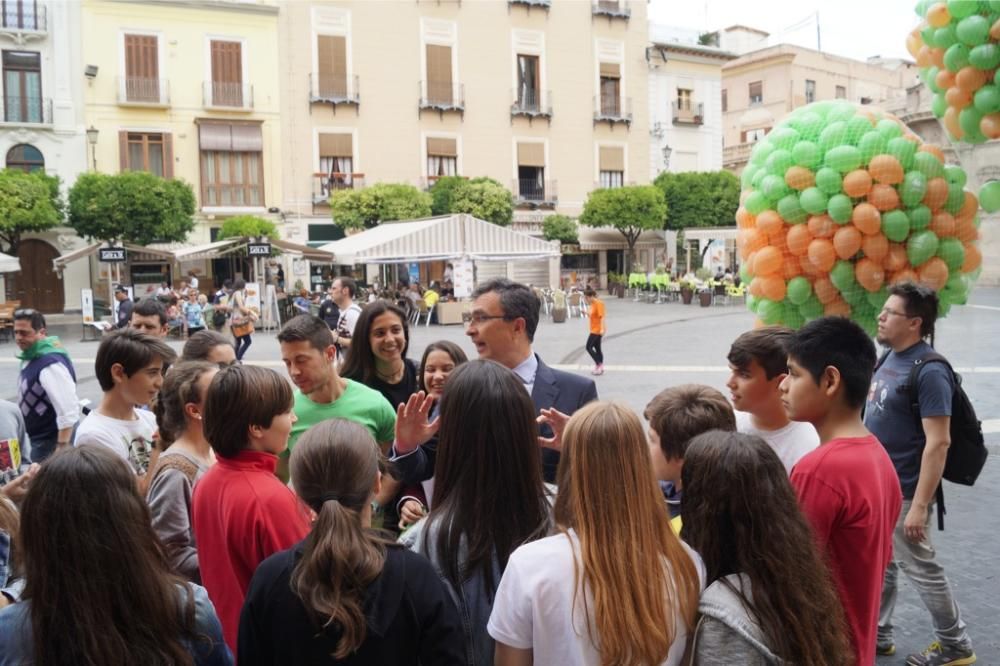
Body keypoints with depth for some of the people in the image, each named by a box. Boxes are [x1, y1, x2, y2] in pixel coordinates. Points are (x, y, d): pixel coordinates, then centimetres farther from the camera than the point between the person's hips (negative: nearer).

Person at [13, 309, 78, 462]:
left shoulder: (51, 364, -25)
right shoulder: (31, 357, 7)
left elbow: (68, 412, -28)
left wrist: (62, 449, -27)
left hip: (51, 442, -10)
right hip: (36, 439, 10)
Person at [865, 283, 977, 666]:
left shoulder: (929, 371, -22)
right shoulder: (889, 357, 5)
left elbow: (938, 443, -24)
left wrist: (919, 505, -25)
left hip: (903, 493, -8)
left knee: (921, 569, 7)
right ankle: (876, 633, 34)